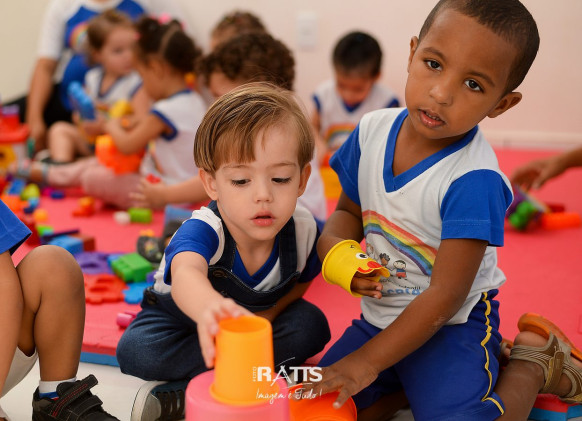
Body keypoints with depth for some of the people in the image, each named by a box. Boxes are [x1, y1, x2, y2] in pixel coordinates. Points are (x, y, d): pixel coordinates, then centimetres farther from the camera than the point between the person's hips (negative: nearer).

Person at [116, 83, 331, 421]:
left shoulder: (304, 229, -23)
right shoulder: (203, 231, -37)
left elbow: (300, 282, -1)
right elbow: (186, 274, -62)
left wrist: (270, 313, -22)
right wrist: (211, 308, -87)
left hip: (259, 317, 4)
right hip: (182, 315, -3)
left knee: (311, 325, -24)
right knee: (135, 349, -30)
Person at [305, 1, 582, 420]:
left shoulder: (474, 180, -26)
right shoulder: (372, 130, -8)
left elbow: (446, 297, -23)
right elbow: (349, 210, 9)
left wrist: (368, 361, -22)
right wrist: (333, 245, -15)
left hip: (453, 324, -5)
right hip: (380, 315, 6)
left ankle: (531, 363, 4)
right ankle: (406, 384, 18)